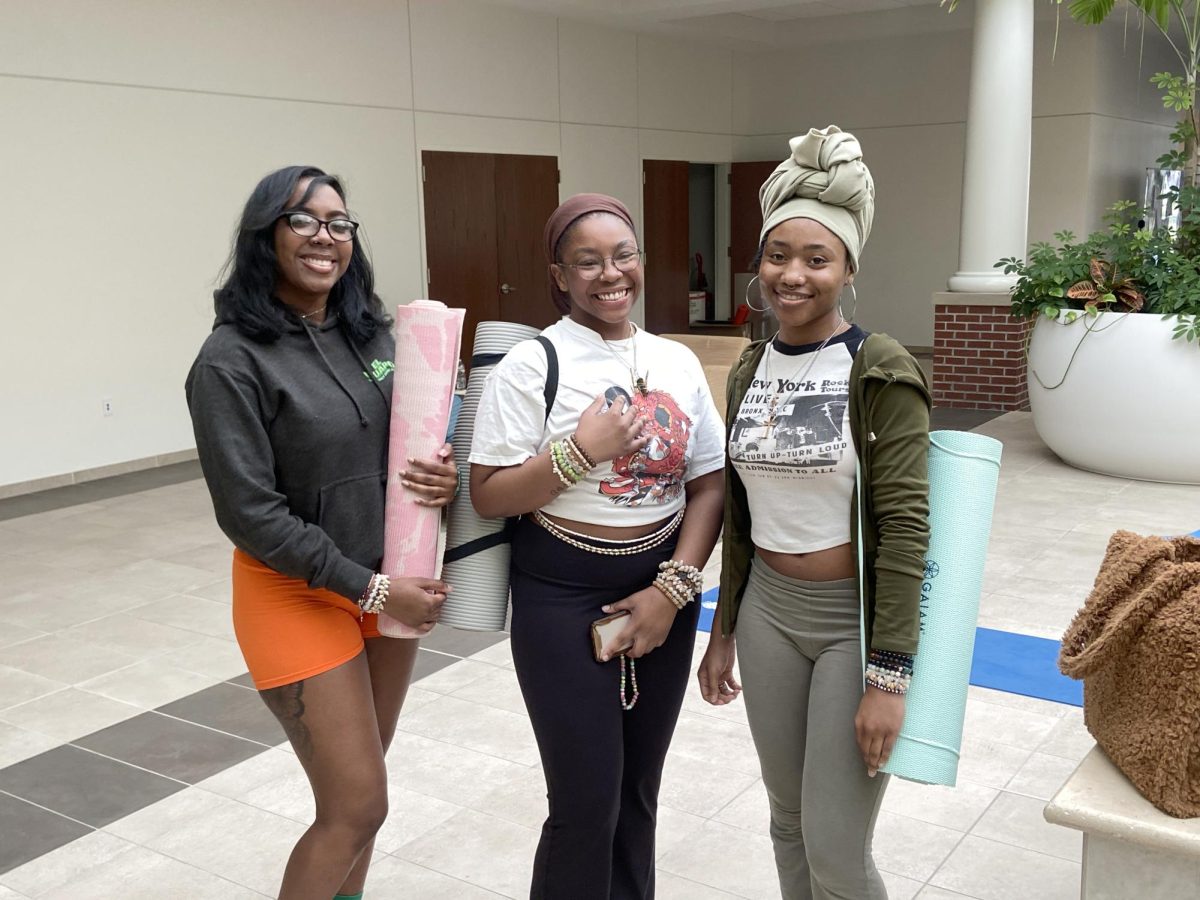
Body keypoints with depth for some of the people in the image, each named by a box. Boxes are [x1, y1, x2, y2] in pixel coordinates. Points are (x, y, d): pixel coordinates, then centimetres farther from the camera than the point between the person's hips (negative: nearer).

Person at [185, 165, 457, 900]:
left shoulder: (374, 332, 1)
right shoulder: (233, 359, -16)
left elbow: (420, 440, 11)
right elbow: (250, 512, -18)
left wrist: (444, 474, -13)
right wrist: (370, 589, -19)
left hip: (391, 582, 6)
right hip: (297, 595, -6)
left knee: (356, 787, 18)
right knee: (358, 807, -1)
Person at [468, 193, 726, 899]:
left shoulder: (679, 362, 4)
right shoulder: (533, 363, -9)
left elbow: (710, 484, 4)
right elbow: (489, 496, -10)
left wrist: (674, 588, -6)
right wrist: (581, 450, -21)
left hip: (663, 590, 4)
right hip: (562, 599, -4)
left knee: (639, 791, 15)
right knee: (587, 804, -1)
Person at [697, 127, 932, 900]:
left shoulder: (881, 372, -13)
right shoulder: (749, 370, 5)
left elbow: (905, 527, -16)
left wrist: (888, 677, -19)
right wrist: (724, 632, 15)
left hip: (854, 619, -6)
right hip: (769, 611, 6)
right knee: (789, 823, 17)